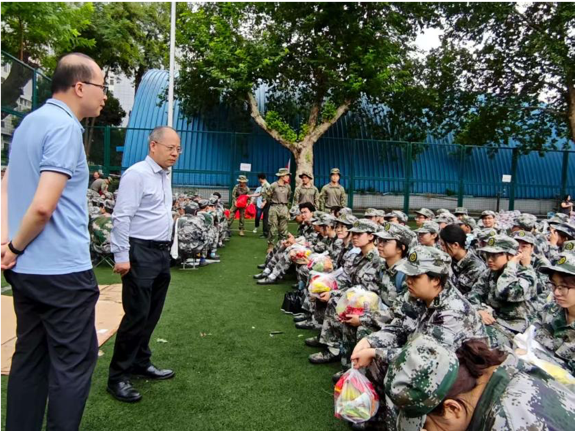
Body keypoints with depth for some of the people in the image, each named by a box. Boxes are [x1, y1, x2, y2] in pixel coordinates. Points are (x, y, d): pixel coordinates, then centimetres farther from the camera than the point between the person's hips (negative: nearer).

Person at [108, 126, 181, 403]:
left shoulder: (165, 175, 14)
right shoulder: (137, 174, -13)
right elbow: (121, 217, -18)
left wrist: (166, 248, 18)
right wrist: (122, 256, -21)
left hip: (162, 253, 9)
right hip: (141, 254, -9)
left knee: (152, 314, 16)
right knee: (137, 315, -4)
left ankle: (141, 364, 32)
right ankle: (117, 377, 11)